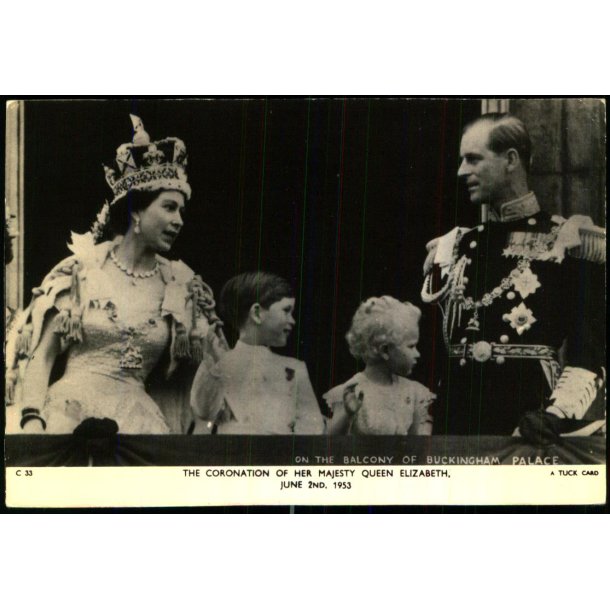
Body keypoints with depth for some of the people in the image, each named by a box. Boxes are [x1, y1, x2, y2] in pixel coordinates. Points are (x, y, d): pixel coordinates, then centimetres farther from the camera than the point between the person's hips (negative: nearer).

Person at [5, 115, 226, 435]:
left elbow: (217, 364, 11)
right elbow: (40, 355, -2)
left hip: (137, 419, 2)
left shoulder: (180, 286, 5)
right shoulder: (80, 270, -1)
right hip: (70, 413, -2)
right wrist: (32, 420, -13)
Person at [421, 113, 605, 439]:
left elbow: (590, 351, -7)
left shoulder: (567, 242, -3)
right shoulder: (454, 246, 13)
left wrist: (555, 416, -19)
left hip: (528, 421, -4)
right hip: (455, 422, 4)